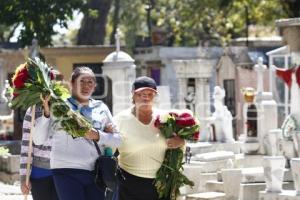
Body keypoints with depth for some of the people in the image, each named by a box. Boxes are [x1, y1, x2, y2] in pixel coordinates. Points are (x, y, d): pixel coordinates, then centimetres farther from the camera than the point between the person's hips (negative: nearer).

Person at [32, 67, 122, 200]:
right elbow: (38, 140, -2)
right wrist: (46, 113, -15)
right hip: (67, 171, -4)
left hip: (95, 172, 4)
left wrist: (98, 136, -7)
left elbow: (118, 140, 11)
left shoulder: (101, 108, 12)